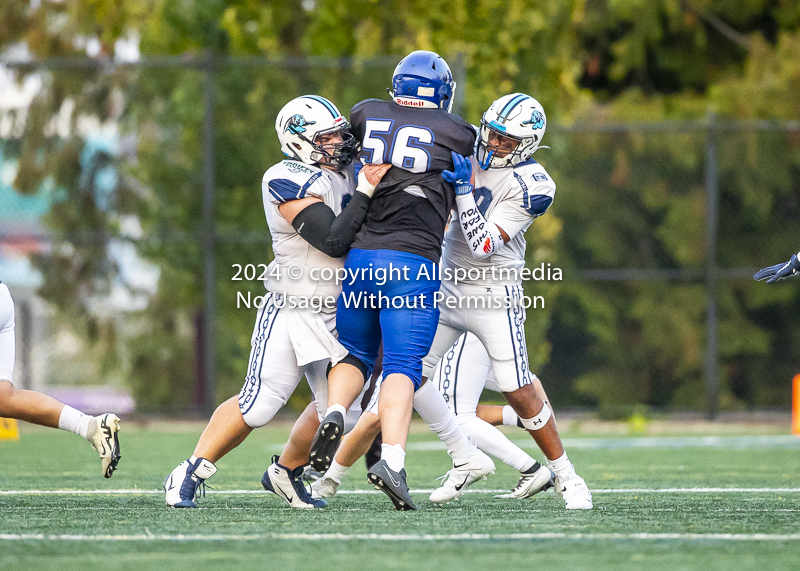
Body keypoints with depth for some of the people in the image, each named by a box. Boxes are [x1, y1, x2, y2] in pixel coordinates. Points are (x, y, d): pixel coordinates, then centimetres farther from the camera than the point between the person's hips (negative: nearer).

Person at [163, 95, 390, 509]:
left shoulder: (348, 171, 9)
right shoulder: (290, 183, -16)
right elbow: (335, 242, -23)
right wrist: (366, 192, -27)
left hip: (339, 316, 7)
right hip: (293, 313, -7)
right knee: (258, 406, -9)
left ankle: (286, 473, 25)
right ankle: (189, 475, 5)